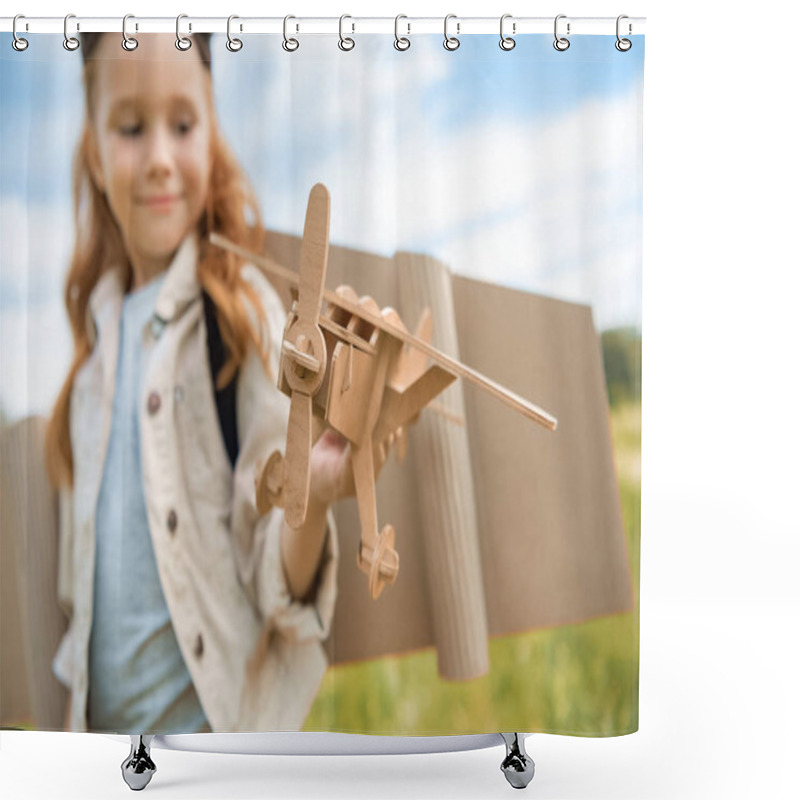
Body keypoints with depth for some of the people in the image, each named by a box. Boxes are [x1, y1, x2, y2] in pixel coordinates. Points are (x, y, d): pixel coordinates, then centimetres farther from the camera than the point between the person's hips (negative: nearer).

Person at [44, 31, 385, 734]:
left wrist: (313, 502, -31)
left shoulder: (245, 313, -10)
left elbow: (276, 585, -13)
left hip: (216, 724, -5)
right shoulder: (98, 328, 5)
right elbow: (80, 579, 12)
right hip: (100, 725, 5)